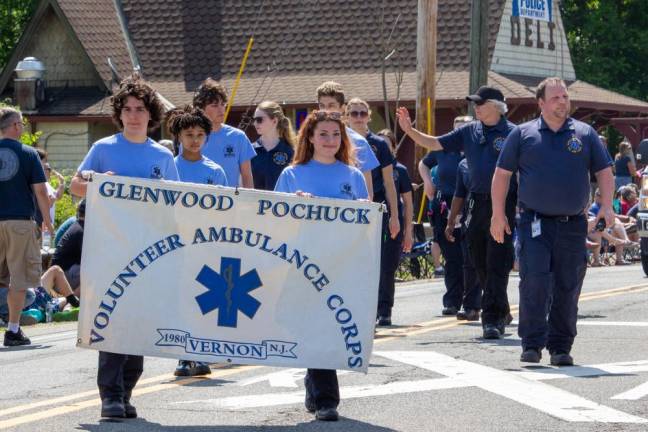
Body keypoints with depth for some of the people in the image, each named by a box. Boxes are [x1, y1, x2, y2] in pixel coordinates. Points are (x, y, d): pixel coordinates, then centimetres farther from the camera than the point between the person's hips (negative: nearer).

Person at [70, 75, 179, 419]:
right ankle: (110, 394, -12)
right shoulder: (103, 149, 4)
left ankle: (125, 393, 14)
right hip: (111, 245, -3)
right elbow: (76, 186, 4)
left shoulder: (163, 156, 12)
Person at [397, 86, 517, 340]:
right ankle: (501, 313, 28)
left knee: (497, 264, -8)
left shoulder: (512, 134, -5)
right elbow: (434, 144, 15)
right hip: (477, 202, 6)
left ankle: (492, 319, -8)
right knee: (480, 263, 12)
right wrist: (410, 131, 4)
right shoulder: (469, 132, 12)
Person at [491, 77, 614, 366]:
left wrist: (606, 206, -3)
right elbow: (502, 174, 7)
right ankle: (532, 343, -7)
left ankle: (560, 347, 10)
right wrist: (498, 214, 1)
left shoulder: (585, 134, 10)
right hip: (535, 222, -2)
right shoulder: (523, 134, 6)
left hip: (573, 225, 2)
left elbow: (604, 172, 12)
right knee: (534, 282, -12)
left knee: (568, 288, 3)